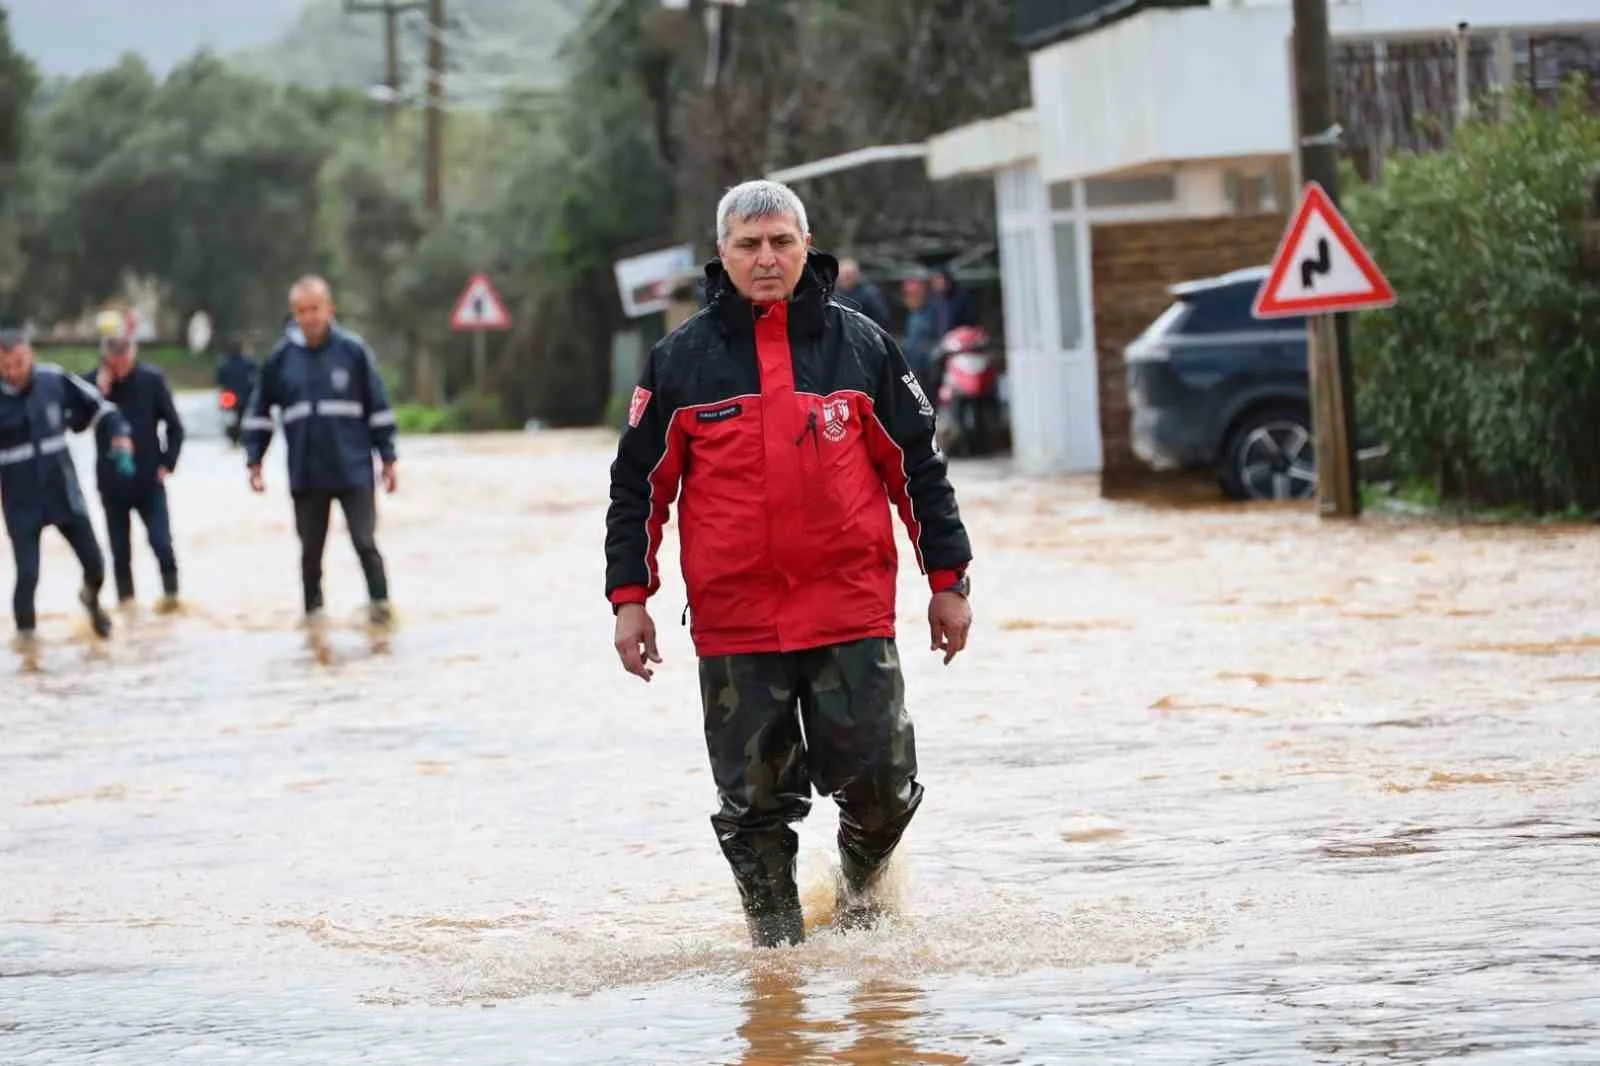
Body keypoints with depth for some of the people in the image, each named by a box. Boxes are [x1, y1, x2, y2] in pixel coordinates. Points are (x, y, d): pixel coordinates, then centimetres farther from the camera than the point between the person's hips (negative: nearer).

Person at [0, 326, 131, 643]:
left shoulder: (54, 380, -8)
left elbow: (97, 405, 5)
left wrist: (120, 436, -7)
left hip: (64, 492, 2)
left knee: (94, 562, 8)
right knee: (28, 574, -9)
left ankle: (91, 598, 42)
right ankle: (25, 633, 13)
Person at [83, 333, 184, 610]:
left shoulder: (152, 379, -7)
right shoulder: (92, 382, -4)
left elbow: (174, 427, 0)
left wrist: (167, 464, -5)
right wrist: (99, 392, -21)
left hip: (149, 480, -1)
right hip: (112, 481, 1)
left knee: (161, 541, -3)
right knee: (119, 547, 7)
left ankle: (170, 592, 12)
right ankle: (125, 598, 16)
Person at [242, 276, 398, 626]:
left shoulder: (353, 351, -4)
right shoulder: (280, 358, 0)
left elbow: (379, 408, 1)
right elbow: (259, 413, 9)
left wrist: (388, 459, 2)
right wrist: (254, 462, 4)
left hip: (354, 470, -2)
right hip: (305, 476, 2)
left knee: (365, 542, -4)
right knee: (310, 550, 9)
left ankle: (380, 605, 7)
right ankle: (313, 611, 20)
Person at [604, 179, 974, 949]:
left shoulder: (859, 346, 6)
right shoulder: (681, 360, 5)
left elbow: (919, 466, 10)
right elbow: (638, 485, 9)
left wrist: (948, 580, 9)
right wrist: (629, 598, 4)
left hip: (853, 612, 0)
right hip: (734, 624, 0)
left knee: (877, 780, -4)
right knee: (755, 799, 3)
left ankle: (863, 881, 26)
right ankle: (777, 942, 18)